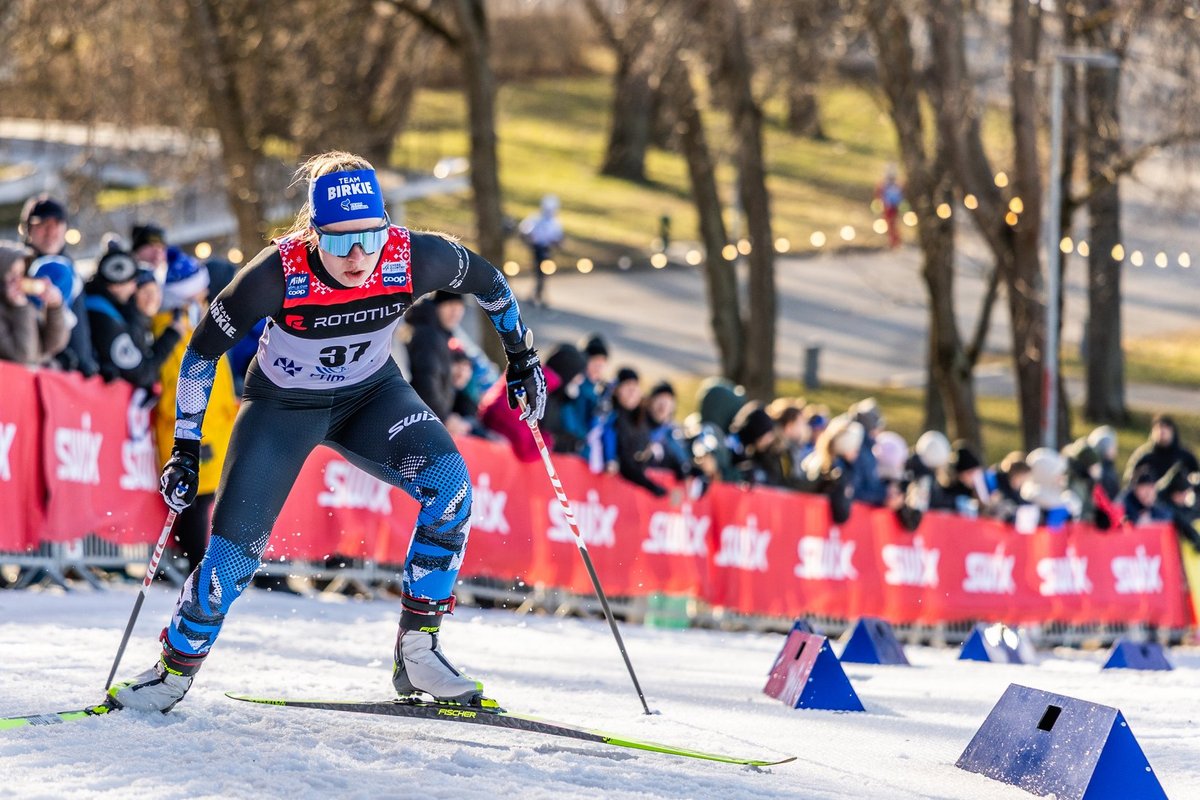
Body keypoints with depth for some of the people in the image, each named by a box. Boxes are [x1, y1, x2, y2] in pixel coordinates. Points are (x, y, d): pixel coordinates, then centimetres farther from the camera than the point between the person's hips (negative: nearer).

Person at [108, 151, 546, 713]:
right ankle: (175, 671, 17)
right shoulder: (278, 274, -33)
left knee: (450, 485, -23)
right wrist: (184, 449, -18)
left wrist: (521, 357, 5)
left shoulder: (413, 260, -28)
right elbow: (202, 350, -18)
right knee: (236, 549, -9)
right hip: (283, 405, -2)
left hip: (371, 394, 2)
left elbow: (487, 281, -5)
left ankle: (417, 653, -13)